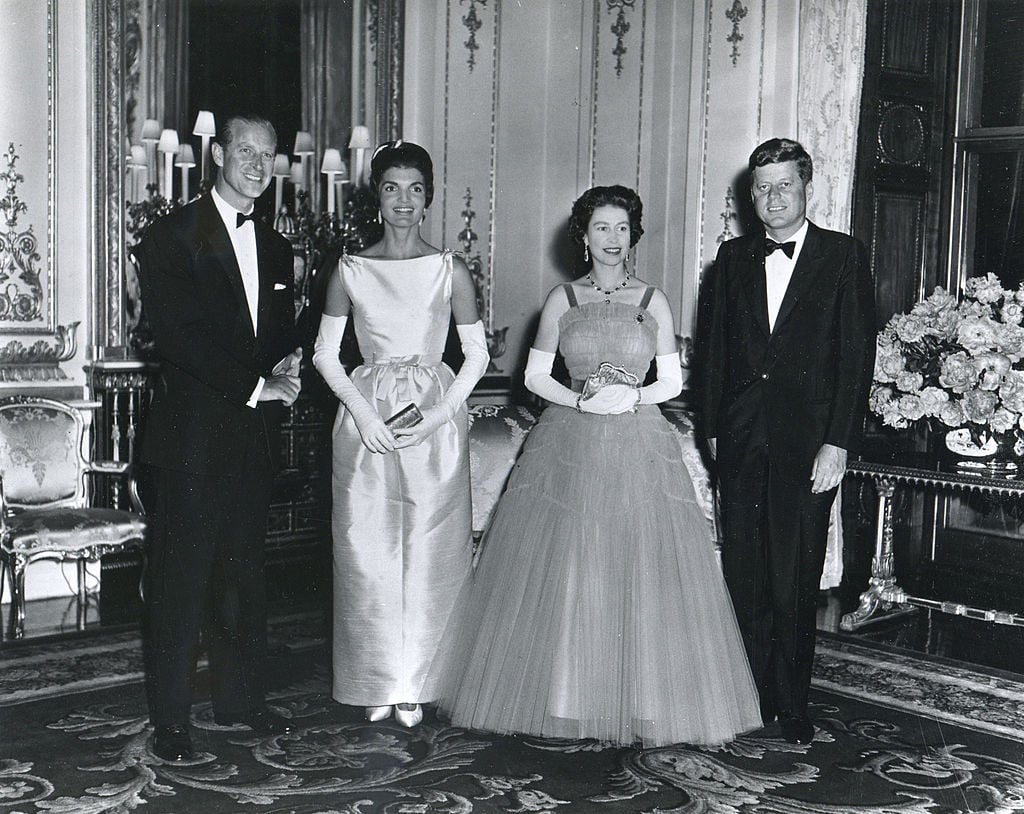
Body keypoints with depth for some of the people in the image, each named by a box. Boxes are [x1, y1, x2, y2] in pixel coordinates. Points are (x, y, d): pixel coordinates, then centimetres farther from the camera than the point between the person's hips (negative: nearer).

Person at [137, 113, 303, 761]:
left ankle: (241, 698, 24)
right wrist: (256, 385, -16)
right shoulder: (173, 237, -5)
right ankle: (172, 719, 9)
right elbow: (180, 337, -14)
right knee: (181, 577, 0)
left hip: (256, 432, 6)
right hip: (195, 433, -6)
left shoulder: (276, 247, 16)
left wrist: (287, 369, -5)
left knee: (245, 573, 12)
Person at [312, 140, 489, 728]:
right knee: (367, 552, 2)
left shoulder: (450, 270, 2)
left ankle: (416, 684, 15)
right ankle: (379, 682, 17)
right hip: (366, 419, 1)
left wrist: (439, 414, -9)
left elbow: (478, 355, 4)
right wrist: (363, 412, -8)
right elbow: (325, 354, 6)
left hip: (435, 419, -1)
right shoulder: (351, 270, 4)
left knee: (429, 553, 1)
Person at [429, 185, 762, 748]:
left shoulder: (653, 301, 6)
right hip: (570, 445, 0)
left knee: (641, 572, -2)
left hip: (639, 446, 0)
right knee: (560, 573, 0)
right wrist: (581, 401, -11)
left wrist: (633, 397, -12)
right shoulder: (562, 299, 6)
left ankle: (641, 702, 10)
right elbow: (535, 375, 5)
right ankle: (561, 698, 13)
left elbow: (673, 381, 6)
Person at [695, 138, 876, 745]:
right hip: (742, 439, 3)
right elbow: (712, 349, 13)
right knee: (745, 575, 6)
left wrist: (838, 443, -11)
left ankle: (793, 708, 15)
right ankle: (757, 701, 18)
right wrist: (713, 430, 6)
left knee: (795, 580, 1)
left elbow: (858, 354, -4)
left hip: (809, 440, -3)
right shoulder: (733, 258, 12)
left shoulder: (845, 256, 1)